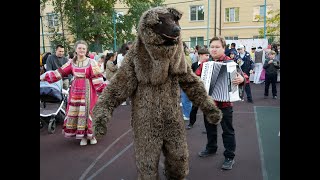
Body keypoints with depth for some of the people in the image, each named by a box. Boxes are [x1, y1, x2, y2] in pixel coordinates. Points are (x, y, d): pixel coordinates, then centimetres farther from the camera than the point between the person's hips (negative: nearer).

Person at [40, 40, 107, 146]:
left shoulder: (91, 62, -5)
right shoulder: (71, 62, 8)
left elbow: (97, 78, -7)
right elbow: (59, 72, 11)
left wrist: (103, 89, -14)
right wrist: (44, 77, 11)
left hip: (87, 90, -4)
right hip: (75, 90, 4)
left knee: (87, 112, -3)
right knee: (74, 112, 4)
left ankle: (90, 134, 13)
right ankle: (83, 136, 16)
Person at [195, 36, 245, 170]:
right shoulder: (205, 63, 7)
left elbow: (240, 76, -14)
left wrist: (241, 79, -35)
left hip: (224, 102, -5)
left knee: (227, 131, 5)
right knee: (210, 127, 21)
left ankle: (229, 157, 16)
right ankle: (211, 148, 42)